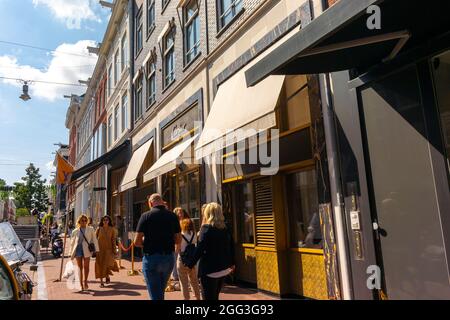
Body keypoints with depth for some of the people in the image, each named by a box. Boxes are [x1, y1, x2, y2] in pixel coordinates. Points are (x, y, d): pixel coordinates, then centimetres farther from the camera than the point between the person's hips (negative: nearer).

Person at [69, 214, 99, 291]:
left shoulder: (90, 229, 5)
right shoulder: (75, 231, 10)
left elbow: (94, 240, 5)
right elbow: (72, 242, 13)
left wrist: (96, 250, -1)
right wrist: (71, 253, 9)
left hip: (86, 250, -1)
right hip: (78, 249, 2)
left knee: (86, 266, -3)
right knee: (80, 267, 4)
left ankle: (85, 282, 17)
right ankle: (81, 285, 12)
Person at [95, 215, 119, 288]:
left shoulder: (112, 229, 2)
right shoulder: (99, 229, 2)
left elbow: (113, 240, 3)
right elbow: (95, 238, 3)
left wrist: (114, 250, 0)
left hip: (108, 249, -1)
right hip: (100, 249, 1)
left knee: (107, 264, -6)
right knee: (100, 264, 1)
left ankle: (107, 276, 25)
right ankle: (101, 281, 11)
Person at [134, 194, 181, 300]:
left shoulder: (146, 216, -8)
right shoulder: (173, 216, 2)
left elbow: (137, 242, -9)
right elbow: (178, 240, 6)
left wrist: (147, 243, 10)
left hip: (152, 258, -4)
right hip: (169, 258, 4)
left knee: (155, 294, 6)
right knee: (160, 291, 24)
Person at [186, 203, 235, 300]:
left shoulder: (206, 228, -11)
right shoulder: (225, 228, 6)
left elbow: (200, 249, -17)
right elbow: (231, 247, 12)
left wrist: (190, 265, -12)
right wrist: (232, 263, 23)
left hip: (210, 268, -6)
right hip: (224, 268, 7)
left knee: (209, 297, 3)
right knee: (215, 296, 21)